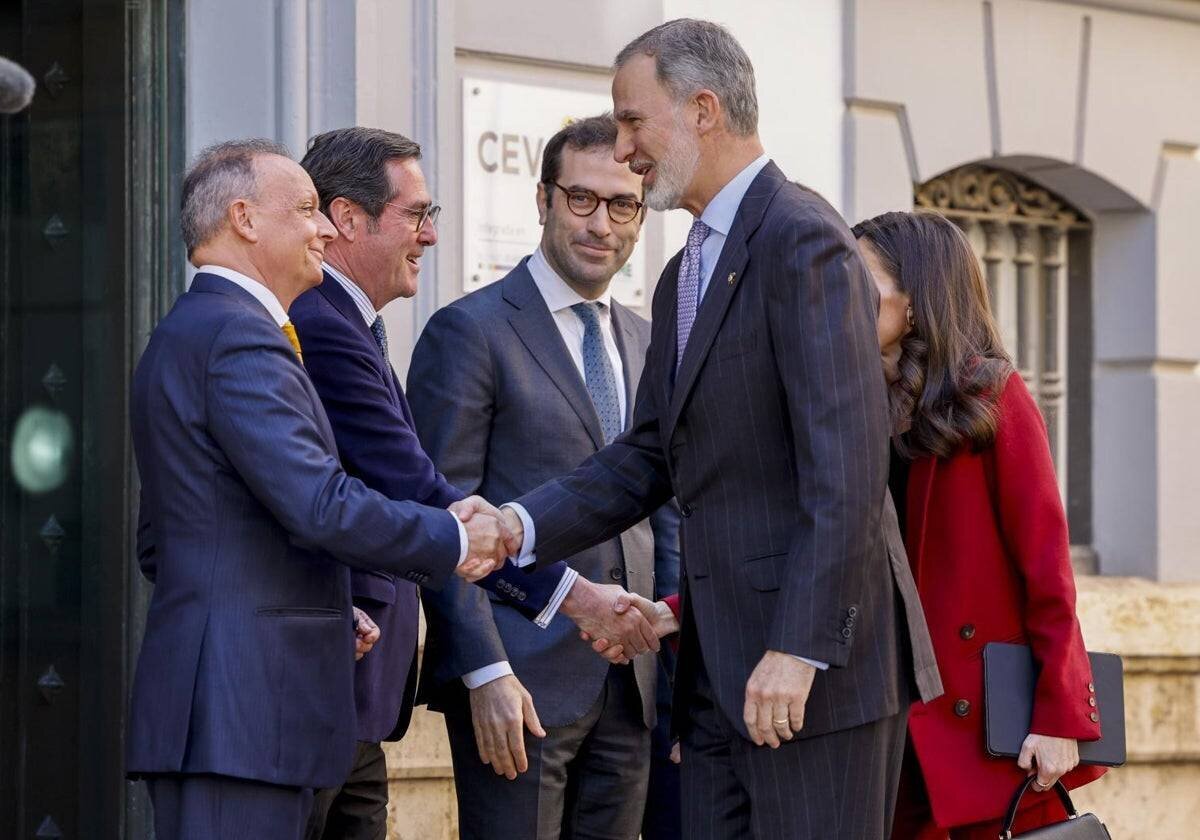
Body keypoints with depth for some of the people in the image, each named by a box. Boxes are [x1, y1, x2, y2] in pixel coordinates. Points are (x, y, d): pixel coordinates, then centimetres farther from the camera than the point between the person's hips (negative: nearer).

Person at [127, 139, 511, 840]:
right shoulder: (239, 336, -12)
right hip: (244, 703, -10)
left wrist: (319, 608, 20)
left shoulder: (181, 335, 22)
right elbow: (320, 505, -21)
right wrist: (455, 542, -8)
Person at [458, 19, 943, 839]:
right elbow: (650, 457, 17)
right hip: (721, 666, 9)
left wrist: (799, 649, -23)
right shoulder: (686, 275, 19)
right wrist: (520, 527, 1)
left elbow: (847, 462, -19)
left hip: (817, 656, -9)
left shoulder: (801, 240, -12)